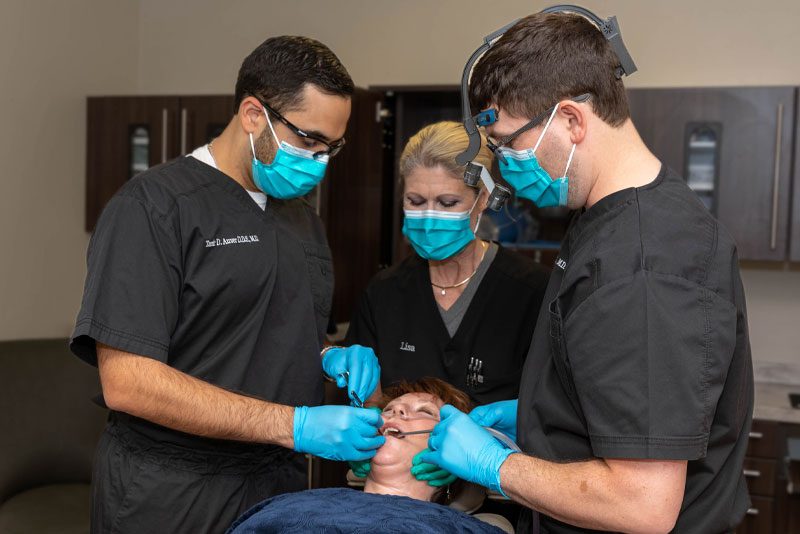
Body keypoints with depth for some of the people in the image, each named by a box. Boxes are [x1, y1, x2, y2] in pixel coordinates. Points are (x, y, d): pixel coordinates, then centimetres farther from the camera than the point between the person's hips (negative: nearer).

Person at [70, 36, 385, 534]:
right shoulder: (153, 204, -13)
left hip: (281, 492, 7)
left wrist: (332, 360, -1)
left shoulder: (305, 220, 12)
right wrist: (295, 426, -23)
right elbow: (127, 382, -21)